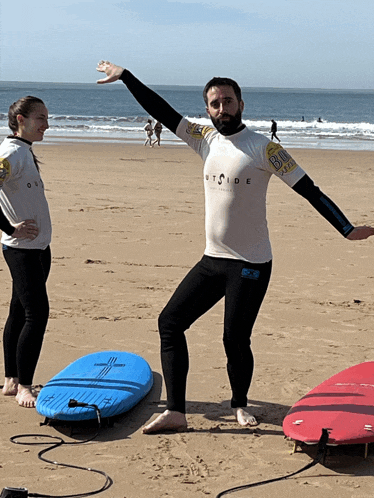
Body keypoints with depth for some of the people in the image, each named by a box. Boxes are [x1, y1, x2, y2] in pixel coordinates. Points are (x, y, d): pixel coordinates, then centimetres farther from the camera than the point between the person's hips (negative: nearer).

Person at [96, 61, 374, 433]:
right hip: (212, 260, 6)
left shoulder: (263, 148, -10)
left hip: (251, 265, -6)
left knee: (235, 339, -1)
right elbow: (162, 111, 10)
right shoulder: (206, 140, 6)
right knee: (170, 321, 1)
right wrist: (125, 76, 11)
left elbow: (308, 189, -11)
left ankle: (240, 405, 28)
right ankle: (175, 412, 6)